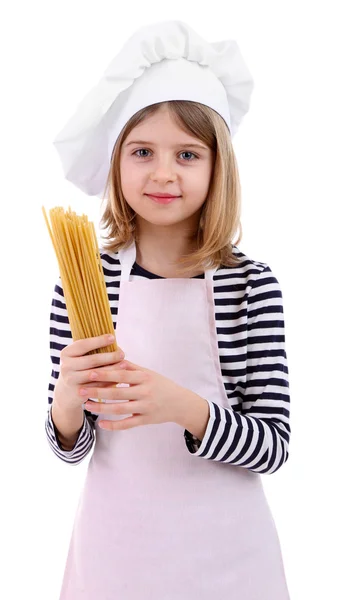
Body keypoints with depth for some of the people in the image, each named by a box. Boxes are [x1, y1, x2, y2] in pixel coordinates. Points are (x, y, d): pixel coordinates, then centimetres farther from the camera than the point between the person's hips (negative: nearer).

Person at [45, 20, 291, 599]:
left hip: (224, 548, 0)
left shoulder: (251, 283, -12)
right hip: (116, 537, 1)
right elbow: (69, 447, -3)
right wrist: (68, 399, -24)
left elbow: (273, 445, -11)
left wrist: (185, 406, -28)